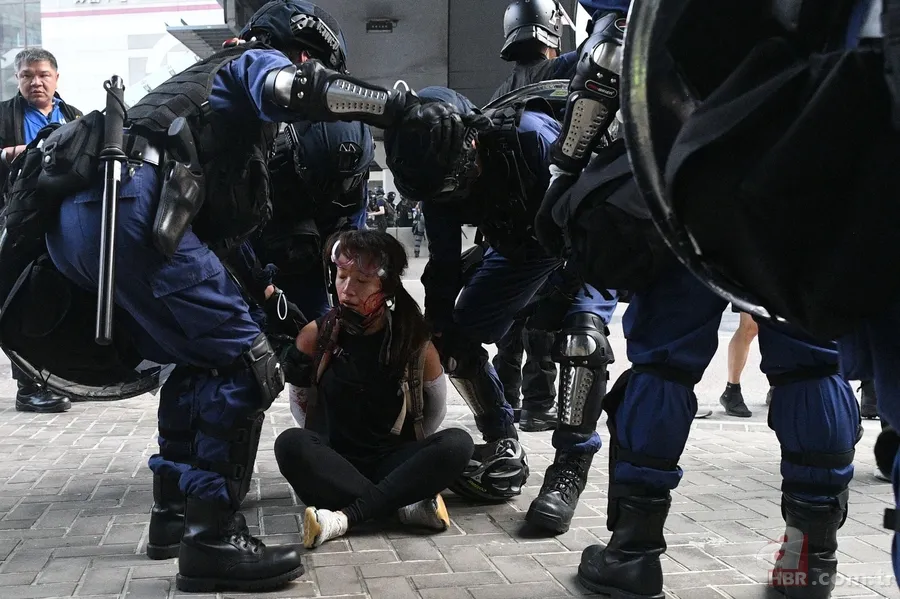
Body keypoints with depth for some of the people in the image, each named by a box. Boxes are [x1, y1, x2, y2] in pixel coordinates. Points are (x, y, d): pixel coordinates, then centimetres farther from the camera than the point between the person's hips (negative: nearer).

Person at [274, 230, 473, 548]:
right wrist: (317, 448, 6)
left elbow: (435, 408, 7)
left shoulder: (413, 340, -7)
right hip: (336, 459, 0)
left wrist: (410, 454, 8)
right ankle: (405, 505, -30)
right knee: (291, 444, -33)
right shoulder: (316, 335, -5)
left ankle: (347, 516, -32)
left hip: (392, 461, 0)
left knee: (457, 444, -28)